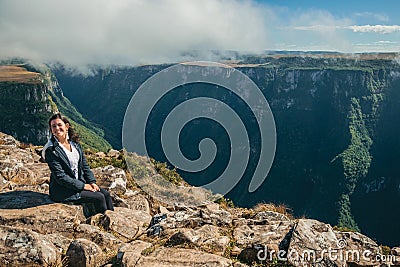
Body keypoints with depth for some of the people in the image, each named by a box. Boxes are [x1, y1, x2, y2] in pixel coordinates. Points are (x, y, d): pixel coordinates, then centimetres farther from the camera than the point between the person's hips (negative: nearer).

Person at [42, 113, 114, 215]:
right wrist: (83, 186, -17)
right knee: (99, 197, -15)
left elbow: (84, 165, 11)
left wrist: (92, 182, -2)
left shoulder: (74, 143, 6)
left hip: (79, 182, 7)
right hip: (62, 191, -7)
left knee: (105, 193, -6)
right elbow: (60, 177, -18)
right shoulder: (51, 150, -16)